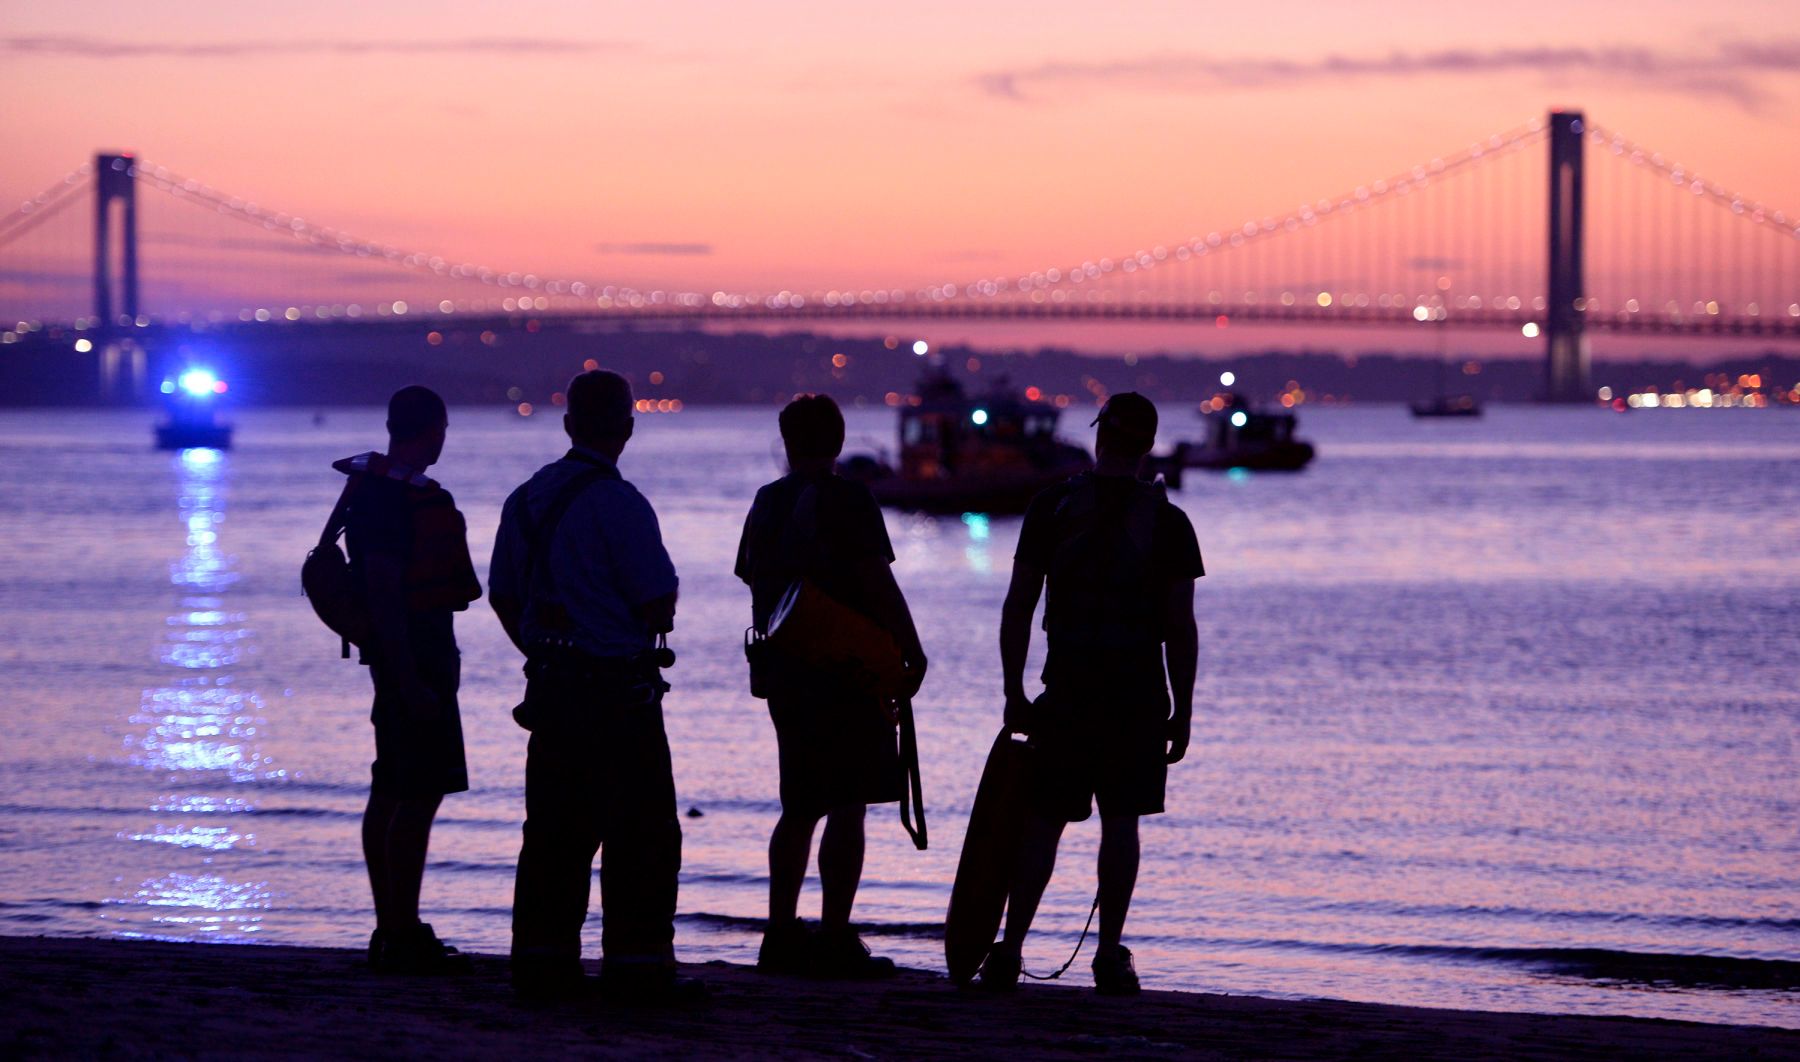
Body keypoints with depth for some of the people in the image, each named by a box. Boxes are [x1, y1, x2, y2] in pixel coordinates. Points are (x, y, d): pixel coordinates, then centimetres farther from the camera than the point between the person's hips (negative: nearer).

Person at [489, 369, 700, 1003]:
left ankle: (542, 959, 11)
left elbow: (503, 596, 16)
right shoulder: (618, 504, -14)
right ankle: (637, 965, -2)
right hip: (619, 695, -7)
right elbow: (658, 602, -14)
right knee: (640, 834, -1)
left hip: (551, 688, 7)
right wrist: (656, 621, 8)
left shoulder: (526, 499, 9)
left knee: (554, 829, 11)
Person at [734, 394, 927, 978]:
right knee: (847, 809, -5)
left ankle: (781, 935, 14)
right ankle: (835, 941, -8)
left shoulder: (766, 503, 11)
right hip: (846, 673, -7)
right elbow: (879, 586, -14)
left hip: (784, 672, 7)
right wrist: (912, 653, -6)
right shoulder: (846, 500, -10)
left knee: (800, 808, 15)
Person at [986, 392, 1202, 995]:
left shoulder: (1052, 507, 1)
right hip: (1139, 692, 0)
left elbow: (1018, 607, 0)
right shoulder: (1167, 522, 0)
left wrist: (1014, 693, 5)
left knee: (1043, 819, 3)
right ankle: (1110, 957, 2)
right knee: (1121, 820, 5)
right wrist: (1183, 711, 5)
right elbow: (1181, 627, -2)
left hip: (1067, 687, 0)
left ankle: (1009, 949, -6)